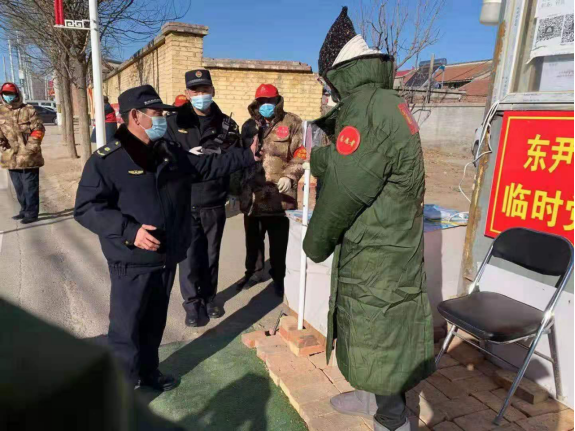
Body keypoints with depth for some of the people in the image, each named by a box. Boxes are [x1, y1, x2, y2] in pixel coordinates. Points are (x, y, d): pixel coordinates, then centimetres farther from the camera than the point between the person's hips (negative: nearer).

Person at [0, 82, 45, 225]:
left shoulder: (28, 110, -3)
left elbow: (39, 129, -8)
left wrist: (30, 147, -16)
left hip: (28, 157, -6)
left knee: (30, 187, -1)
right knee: (19, 187, 16)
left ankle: (31, 213, 7)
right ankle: (24, 210, 30)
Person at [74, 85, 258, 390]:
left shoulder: (171, 153, 7)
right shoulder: (106, 160, -13)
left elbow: (210, 166, 14)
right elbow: (86, 208, -16)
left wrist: (249, 156, 9)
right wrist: (129, 230, -27)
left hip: (167, 257, 7)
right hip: (132, 263, -6)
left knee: (154, 323, 22)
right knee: (126, 328, 5)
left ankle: (149, 372, 41)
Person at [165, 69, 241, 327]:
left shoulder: (226, 124, 3)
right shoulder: (175, 122, 0)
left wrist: (203, 155, -18)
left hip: (215, 202, 2)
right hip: (185, 202, -1)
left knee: (211, 254, 14)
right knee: (189, 255, 3)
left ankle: (209, 297, 32)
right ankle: (192, 303, 21)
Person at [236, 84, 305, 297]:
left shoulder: (292, 123, 0)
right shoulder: (249, 125, 14)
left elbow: (300, 155, -6)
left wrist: (289, 176, -19)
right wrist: (238, 185, 14)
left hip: (279, 193, -4)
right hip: (253, 192, 5)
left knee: (279, 239, 6)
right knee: (252, 236, 16)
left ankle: (279, 276, 22)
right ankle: (254, 270, 34)